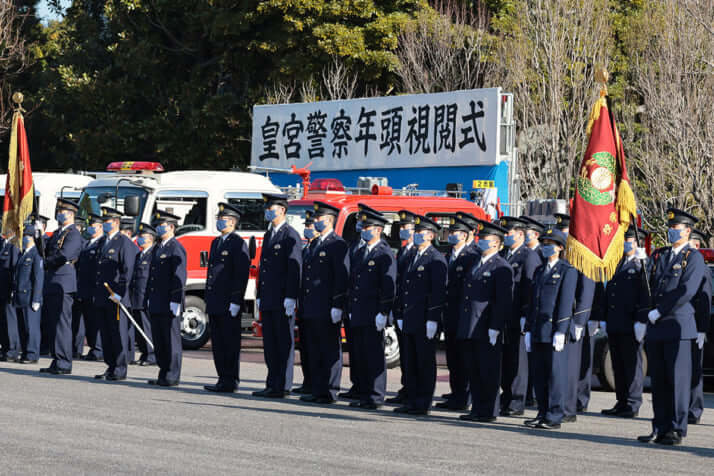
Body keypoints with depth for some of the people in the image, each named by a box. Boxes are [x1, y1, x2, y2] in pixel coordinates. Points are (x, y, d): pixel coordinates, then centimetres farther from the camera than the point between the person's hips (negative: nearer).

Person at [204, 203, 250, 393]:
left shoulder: (238, 244, -9)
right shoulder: (216, 242, 18)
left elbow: (242, 274, -15)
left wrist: (236, 302, -20)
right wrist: (208, 299, 19)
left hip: (229, 305, -9)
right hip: (214, 303, 9)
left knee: (230, 343, -4)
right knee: (218, 342, 10)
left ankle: (231, 381, -1)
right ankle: (223, 379, 15)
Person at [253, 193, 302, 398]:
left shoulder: (291, 236, -8)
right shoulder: (268, 235, 19)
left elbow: (295, 268, -14)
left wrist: (290, 298, -19)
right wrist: (260, 297, 18)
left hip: (283, 300, -9)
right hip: (268, 300, 9)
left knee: (284, 343, -5)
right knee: (270, 343, 9)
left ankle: (283, 386, -3)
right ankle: (272, 384, 13)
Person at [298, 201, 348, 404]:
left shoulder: (338, 245, -8)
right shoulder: (314, 244, 19)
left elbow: (341, 277, -14)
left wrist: (337, 306, -19)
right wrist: (302, 305, 19)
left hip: (326, 310, -9)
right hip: (311, 310, 9)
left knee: (330, 351, -3)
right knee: (314, 352, 10)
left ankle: (330, 393, -1)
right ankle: (317, 391, 14)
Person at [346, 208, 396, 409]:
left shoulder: (385, 255, -7)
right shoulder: (360, 254, 18)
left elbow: (388, 286, -13)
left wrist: (383, 313, -18)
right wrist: (350, 310, 17)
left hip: (373, 316, -8)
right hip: (357, 315, 8)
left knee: (374, 357, -5)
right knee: (358, 357, 9)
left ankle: (376, 398, 0)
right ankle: (364, 395, 15)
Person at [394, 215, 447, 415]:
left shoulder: (436, 259, -9)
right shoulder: (413, 257, 17)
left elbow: (438, 291, -15)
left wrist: (432, 319, -19)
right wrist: (401, 316, 17)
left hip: (425, 321, -8)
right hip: (410, 320, 8)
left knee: (425, 362, -2)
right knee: (410, 362, 10)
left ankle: (423, 404, 2)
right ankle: (412, 401, 16)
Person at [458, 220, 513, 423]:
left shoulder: (502, 268, -7)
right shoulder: (476, 266, 20)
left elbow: (504, 301, -14)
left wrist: (495, 328, -19)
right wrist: (462, 326, 18)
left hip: (487, 331, -8)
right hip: (470, 330, 8)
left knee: (489, 373, -3)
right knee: (474, 372, 11)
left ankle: (489, 411, 1)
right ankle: (477, 409, 16)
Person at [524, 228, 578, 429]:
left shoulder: (567, 271, -3)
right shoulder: (539, 271, 19)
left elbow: (565, 302, -10)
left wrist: (560, 331, -16)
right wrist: (528, 330, 14)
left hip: (554, 329, -7)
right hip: (538, 330, 7)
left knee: (555, 373, -5)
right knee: (539, 374, 8)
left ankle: (554, 416, -3)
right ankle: (543, 414, 14)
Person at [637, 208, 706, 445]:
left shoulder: (694, 258, -3)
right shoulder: (658, 256, 17)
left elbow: (686, 291, -13)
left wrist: (659, 311, -13)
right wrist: (646, 315, 5)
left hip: (678, 326, -6)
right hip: (656, 328, 6)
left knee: (678, 379, -5)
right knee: (658, 380, 7)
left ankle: (677, 430, -1)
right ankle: (660, 428, 12)